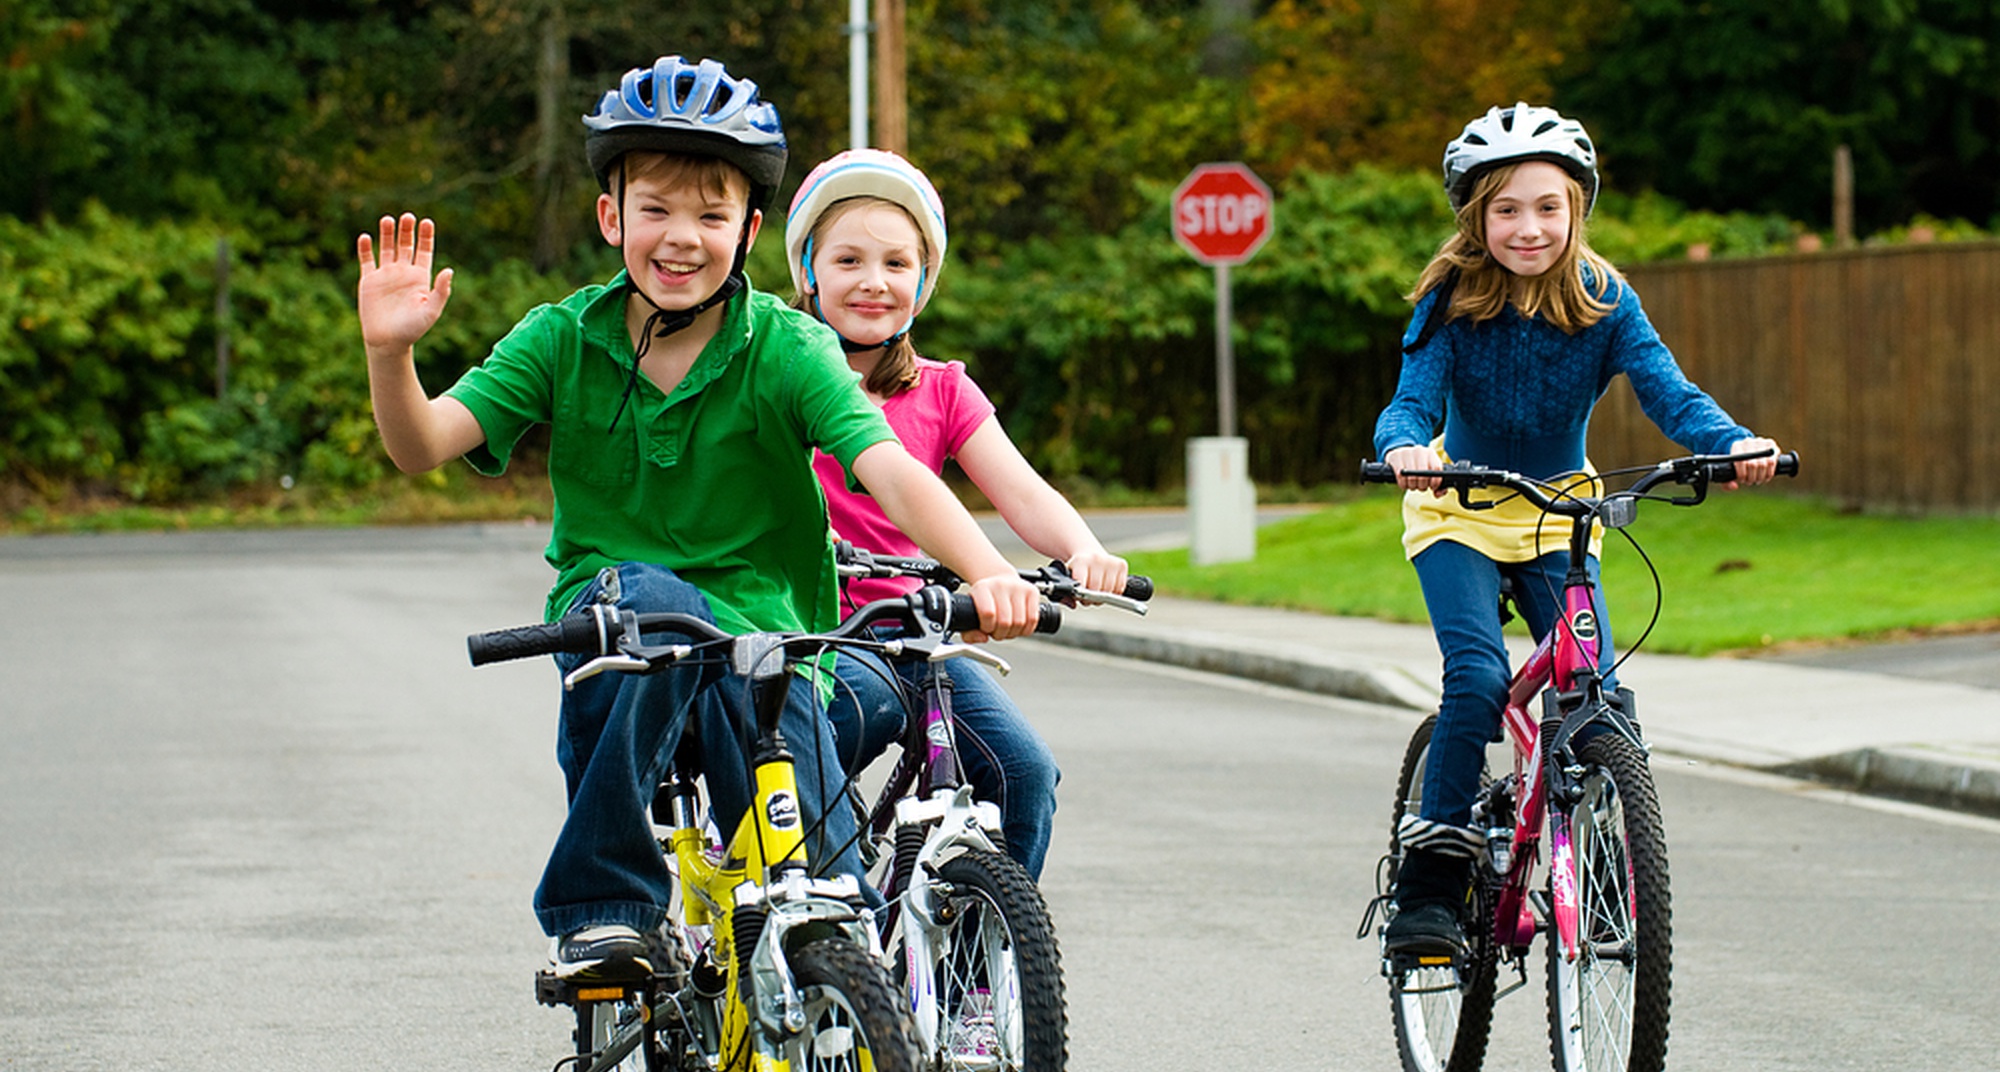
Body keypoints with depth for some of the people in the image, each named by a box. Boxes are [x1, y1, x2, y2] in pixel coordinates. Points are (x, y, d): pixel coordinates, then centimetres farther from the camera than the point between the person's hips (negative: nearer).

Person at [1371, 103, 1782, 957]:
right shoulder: (1451, 302, -16)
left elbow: (1667, 391, -23)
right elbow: (1413, 399, -25)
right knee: (1477, 677, -24)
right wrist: (1403, 449, -49)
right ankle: (1430, 881, -14)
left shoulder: (1605, 304, -13)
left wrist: (1732, 443, -44)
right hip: (1460, 512, -2)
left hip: (1559, 515, 2)